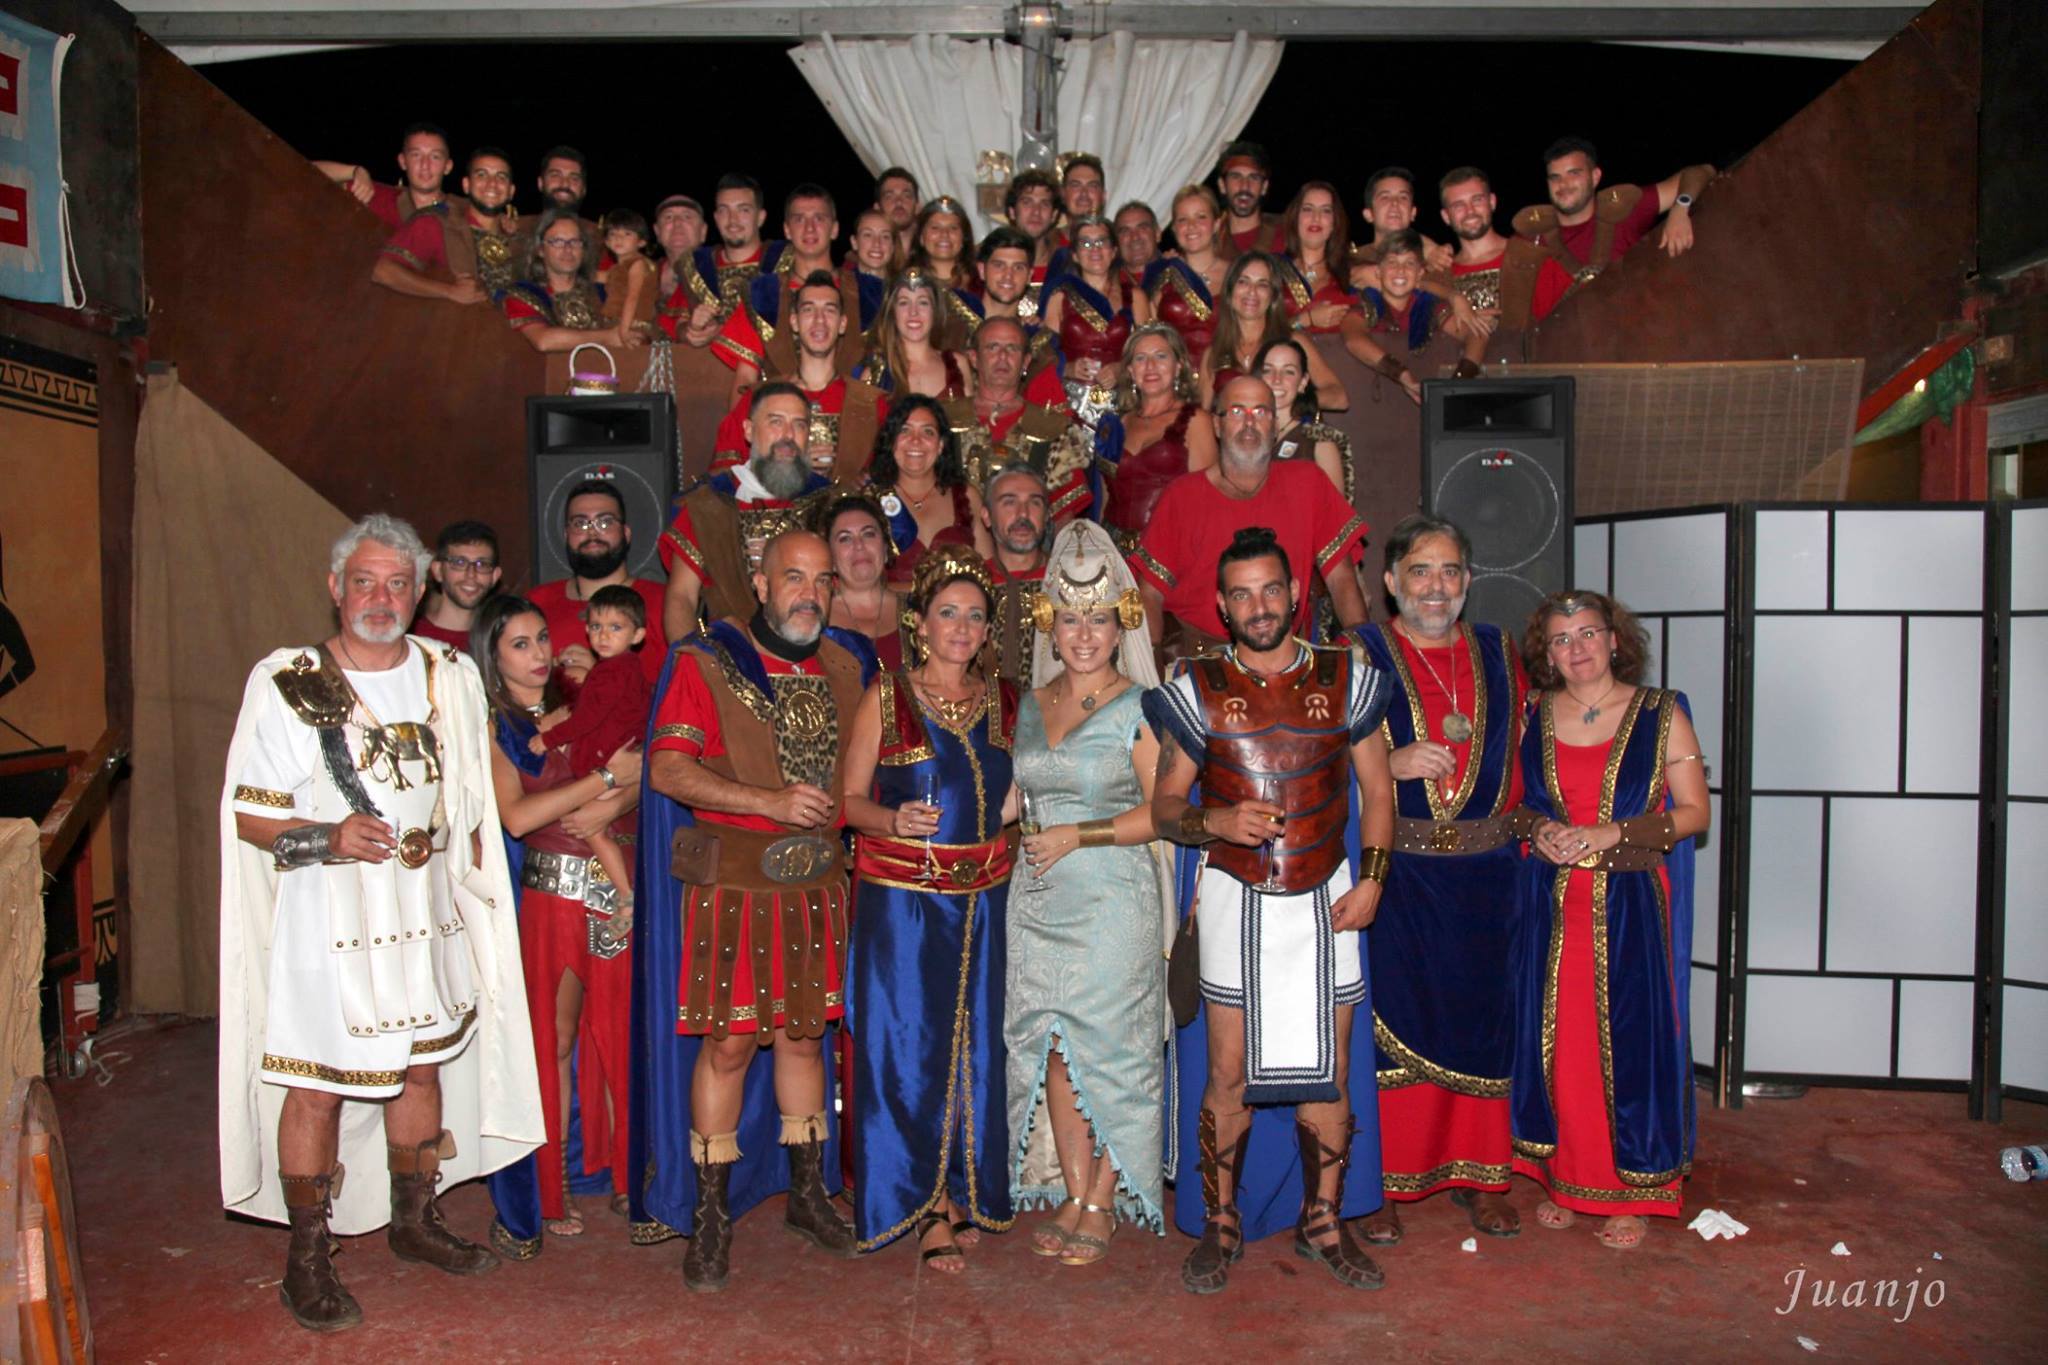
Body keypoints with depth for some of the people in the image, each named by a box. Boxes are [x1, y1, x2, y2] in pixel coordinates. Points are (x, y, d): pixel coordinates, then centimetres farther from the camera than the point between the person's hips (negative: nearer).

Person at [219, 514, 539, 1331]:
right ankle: (308, 1259, 16)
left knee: (424, 1068, 14)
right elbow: (247, 813, -7)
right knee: (316, 1087, 0)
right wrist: (325, 838, -22)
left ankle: (414, 1220, 32)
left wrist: (458, 853, 9)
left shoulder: (449, 677, 6)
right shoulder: (284, 683, -7)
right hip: (327, 925, -4)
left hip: (427, 918, 5)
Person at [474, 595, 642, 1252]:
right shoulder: (491, 726, 0)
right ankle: (546, 1191, 12)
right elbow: (517, 815, -14)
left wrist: (613, 805, -14)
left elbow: (643, 774, 7)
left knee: (617, 1033, 7)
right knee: (552, 1040, 0)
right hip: (551, 896, -4)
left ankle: (619, 1171, 20)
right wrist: (606, 777, -12)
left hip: (617, 893, 4)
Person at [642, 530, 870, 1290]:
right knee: (728, 1043, -1)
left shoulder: (845, 670, 11)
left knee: (804, 1035, 13)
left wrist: (838, 816, 6)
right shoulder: (707, 662, -5)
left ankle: (808, 1192, 27)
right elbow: (667, 769, -14)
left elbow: (858, 768, 23)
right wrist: (770, 800, -22)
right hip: (732, 879, -4)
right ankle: (711, 1216, 12)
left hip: (816, 881, 5)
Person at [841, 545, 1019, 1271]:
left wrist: (1018, 801, 3)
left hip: (982, 899, 4)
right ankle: (927, 1213, 10)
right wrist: (895, 820, -20)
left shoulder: (1003, 701, 10)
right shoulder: (885, 698, -1)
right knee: (910, 1049, -2)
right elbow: (851, 798, -2)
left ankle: (962, 1195, 21)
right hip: (902, 900, -3)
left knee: (973, 1047, 7)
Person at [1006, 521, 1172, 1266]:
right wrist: (1029, 836, 9)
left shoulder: (1138, 707, -4)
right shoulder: (1032, 705, 13)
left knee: (1109, 1045, -2)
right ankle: (1073, 1195, 17)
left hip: (1114, 901, -5)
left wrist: (1079, 835, -13)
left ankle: (1104, 1203, 11)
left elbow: (1163, 811, -9)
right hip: (1040, 899, 5)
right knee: (1052, 1048, 6)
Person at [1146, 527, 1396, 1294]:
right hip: (1236, 899, -1)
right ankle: (1220, 1228, 18)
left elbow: (1377, 789, 10)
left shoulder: (1345, 680, 4)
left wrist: (1371, 877, -2)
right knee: (1229, 1074, 2)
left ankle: (1325, 1225, 23)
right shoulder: (1197, 691, 1)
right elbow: (1164, 806, 3)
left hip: (1326, 900, 2)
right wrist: (1214, 821, -17)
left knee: (1330, 1071, 6)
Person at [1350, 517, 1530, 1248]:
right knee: (1388, 1022, -1)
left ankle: (1476, 1173, 24)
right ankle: (1382, 1183, 12)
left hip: (1482, 870, 3)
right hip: (1390, 868, -3)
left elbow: (1519, 755, 15)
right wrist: (1391, 763, -18)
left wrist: (1520, 837, 7)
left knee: (1477, 1017, 10)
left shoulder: (1498, 654, 11)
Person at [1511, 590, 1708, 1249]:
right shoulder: (1531, 719, 7)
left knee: (1629, 1038, 1)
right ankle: (1563, 1177, 21)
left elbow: (1693, 812, -2)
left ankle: (1632, 1193, 15)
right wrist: (1538, 830, -7)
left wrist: (1611, 834, -14)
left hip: (1630, 904, -2)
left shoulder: (1660, 714, 0)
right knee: (1554, 1038, 6)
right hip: (1548, 904, 3)